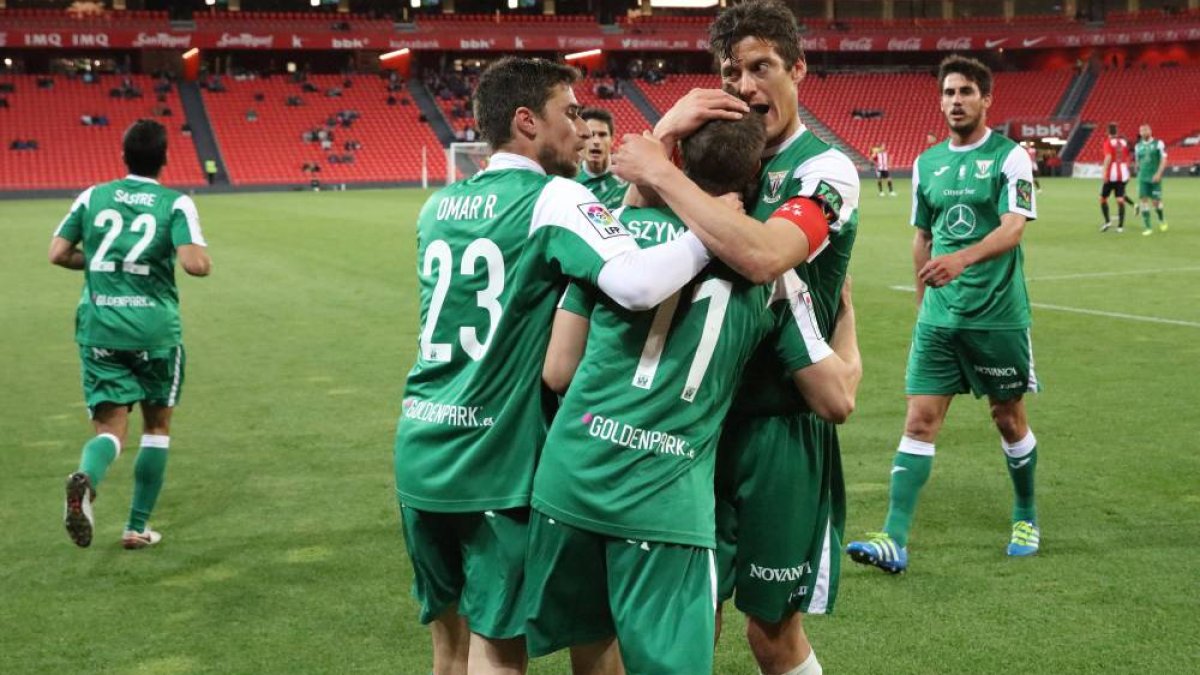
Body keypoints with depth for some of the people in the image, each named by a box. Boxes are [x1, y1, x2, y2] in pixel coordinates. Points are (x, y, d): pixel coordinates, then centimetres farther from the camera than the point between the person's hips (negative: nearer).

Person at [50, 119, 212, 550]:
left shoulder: (93, 196, 6)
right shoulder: (176, 204, -5)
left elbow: (57, 254, 5)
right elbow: (194, 263, -18)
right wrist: (205, 261, 5)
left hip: (99, 327, 2)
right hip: (155, 330, -2)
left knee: (110, 428, 4)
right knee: (157, 426, 16)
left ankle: (86, 478, -31)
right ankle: (137, 528, 17)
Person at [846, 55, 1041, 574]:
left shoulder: (1009, 156, -6)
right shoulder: (926, 164, 8)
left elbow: (1012, 229, -20)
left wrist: (962, 258, -36)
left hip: (998, 315, -3)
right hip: (938, 317, 4)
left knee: (1009, 420, 11)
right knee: (920, 421, -4)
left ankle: (1025, 518, 33)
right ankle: (894, 541, -7)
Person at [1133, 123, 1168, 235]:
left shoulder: (1158, 144, -3)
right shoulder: (1138, 146, 9)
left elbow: (1163, 160, -7)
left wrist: (1158, 174, -18)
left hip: (1155, 178, -3)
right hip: (1143, 178, 3)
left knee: (1156, 201, 0)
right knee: (1144, 200, -8)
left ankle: (1162, 219, 31)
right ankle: (1147, 227, -5)